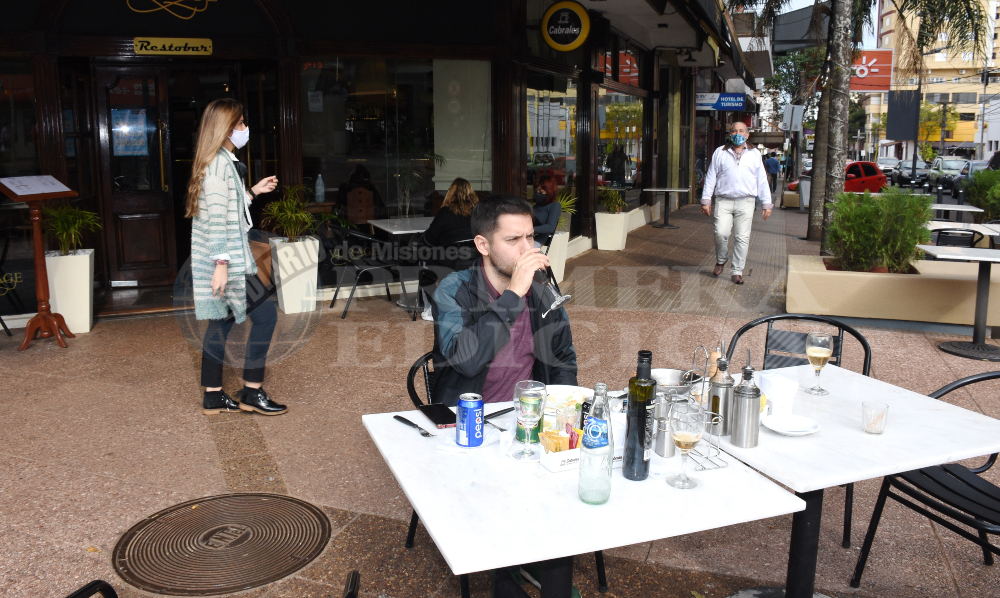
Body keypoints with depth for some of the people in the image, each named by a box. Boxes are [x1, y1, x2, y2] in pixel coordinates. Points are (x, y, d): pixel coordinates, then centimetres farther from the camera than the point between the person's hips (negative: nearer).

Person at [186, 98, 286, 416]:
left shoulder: (219, 162, 16)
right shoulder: (220, 163, -15)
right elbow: (216, 217, -21)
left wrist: (254, 191, 26)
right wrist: (222, 263, -24)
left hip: (223, 259, 10)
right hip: (226, 261, -10)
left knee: (222, 321, 13)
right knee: (265, 315, -5)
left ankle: (213, 396, 20)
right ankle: (252, 392, 2)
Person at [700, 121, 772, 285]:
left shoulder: (754, 154, 13)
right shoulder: (720, 153, 10)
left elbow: (762, 180, 14)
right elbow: (710, 177, 10)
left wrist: (767, 204, 10)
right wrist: (706, 200, 4)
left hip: (746, 202, 1)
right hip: (724, 200, -1)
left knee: (742, 237, -3)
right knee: (721, 233, -15)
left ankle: (737, 271, 6)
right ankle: (721, 261, 13)